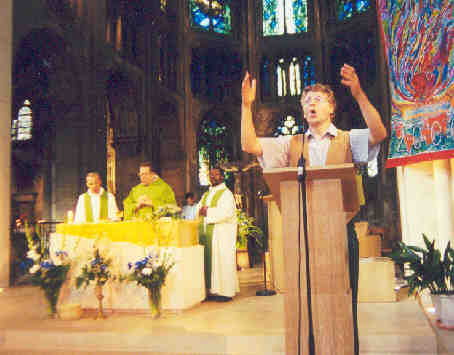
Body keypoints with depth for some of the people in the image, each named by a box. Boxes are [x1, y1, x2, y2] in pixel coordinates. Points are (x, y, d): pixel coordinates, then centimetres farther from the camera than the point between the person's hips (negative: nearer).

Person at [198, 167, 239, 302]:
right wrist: (201, 210, -8)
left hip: (221, 233, -7)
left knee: (222, 260, -6)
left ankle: (225, 292, 0)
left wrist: (208, 212, -13)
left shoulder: (226, 193, -4)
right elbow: (198, 209, 14)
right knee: (208, 260, 5)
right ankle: (212, 289, 11)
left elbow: (226, 212, -18)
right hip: (206, 233, 7)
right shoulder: (206, 194, 20)